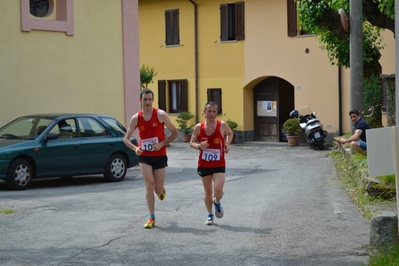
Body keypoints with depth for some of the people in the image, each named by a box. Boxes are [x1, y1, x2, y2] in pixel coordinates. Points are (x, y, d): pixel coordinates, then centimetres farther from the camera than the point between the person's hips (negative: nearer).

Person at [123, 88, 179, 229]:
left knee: (158, 190, 3)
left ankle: (162, 190, 43)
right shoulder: (136, 118, -2)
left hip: (160, 156, -1)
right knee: (149, 185, -13)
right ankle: (151, 218, -2)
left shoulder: (161, 115, -8)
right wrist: (135, 148, -16)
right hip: (144, 156, 1)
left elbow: (175, 133, -3)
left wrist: (162, 144, -15)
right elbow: (126, 139, 4)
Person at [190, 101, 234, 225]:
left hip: (219, 164, -1)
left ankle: (217, 203, 20)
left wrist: (227, 144, -4)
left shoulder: (222, 125, -7)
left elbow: (230, 133, 14)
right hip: (204, 164, 1)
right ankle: (210, 214, 29)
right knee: (208, 192, 9)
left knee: (218, 189, -16)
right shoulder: (198, 127, -6)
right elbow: (192, 142, 4)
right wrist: (199, 146, -18)